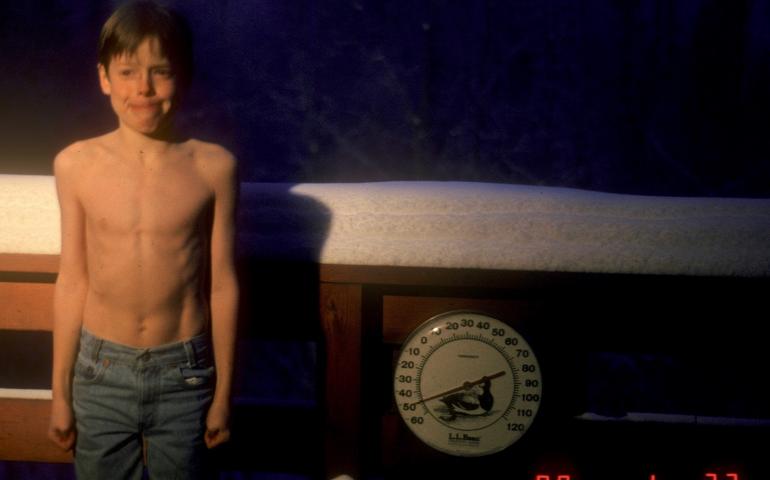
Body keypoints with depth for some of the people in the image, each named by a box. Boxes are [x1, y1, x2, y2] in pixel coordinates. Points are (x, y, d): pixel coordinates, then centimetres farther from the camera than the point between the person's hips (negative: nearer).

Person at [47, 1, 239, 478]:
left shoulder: (213, 167, -10)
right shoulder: (76, 165, -7)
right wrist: (60, 390, 4)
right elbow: (72, 282, 0)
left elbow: (222, 285, -4)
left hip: (185, 371, -1)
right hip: (101, 370, 1)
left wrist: (223, 391, 0)